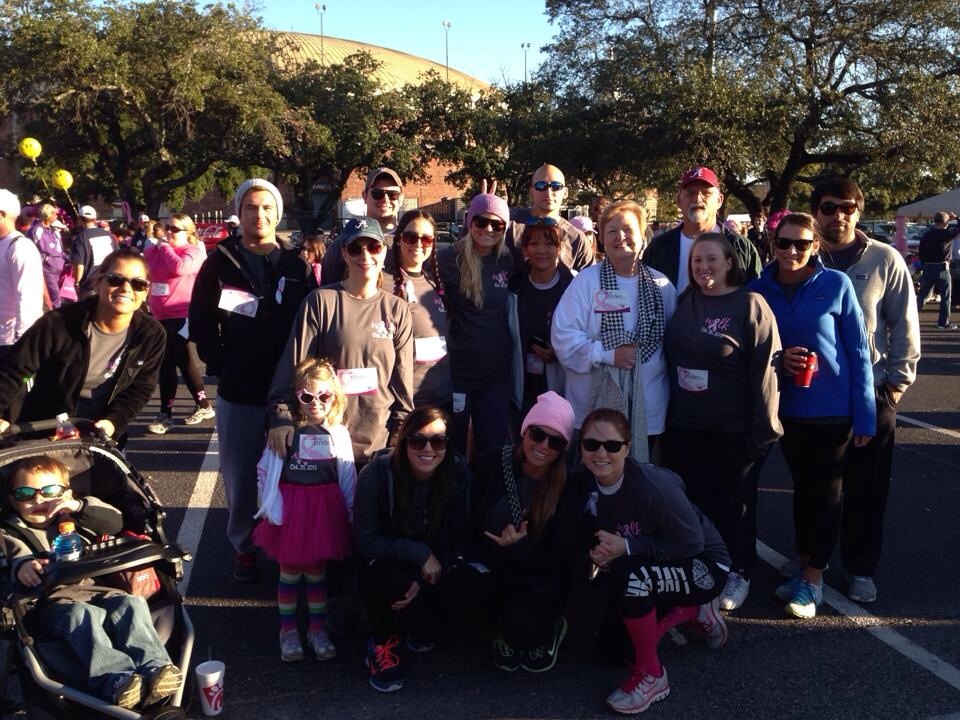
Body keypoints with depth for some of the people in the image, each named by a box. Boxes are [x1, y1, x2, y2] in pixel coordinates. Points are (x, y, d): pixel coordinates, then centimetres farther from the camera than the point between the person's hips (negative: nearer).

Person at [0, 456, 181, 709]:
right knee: (83, 615, -36)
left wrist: (80, 507, 0)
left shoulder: (74, 519, 27)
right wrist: (23, 564, -33)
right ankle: (116, 680, -53)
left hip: (95, 589, 4)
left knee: (131, 604, -25)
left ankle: (154, 668, -42)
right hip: (54, 600, -4)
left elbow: (114, 522, 15)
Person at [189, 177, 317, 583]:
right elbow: (201, 323, 3)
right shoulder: (221, 263, 2)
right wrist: (221, 366, -5)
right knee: (240, 476, 6)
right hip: (239, 392, -1)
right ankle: (243, 547, 23)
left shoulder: (297, 266, 6)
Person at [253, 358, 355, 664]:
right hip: (291, 509, -1)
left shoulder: (338, 433, -2)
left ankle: (317, 629, 28)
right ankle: (288, 631, 26)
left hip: (325, 510, 1)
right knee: (290, 572, 10)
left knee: (316, 572, 12)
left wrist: (349, 513, 5)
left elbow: (348, 476, 3)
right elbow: (266, 471, -4)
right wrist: (269, 507, -5)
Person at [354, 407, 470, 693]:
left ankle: (421, 632, 17)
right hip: (384, 564, -1)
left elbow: (460, 540, -9)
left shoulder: (460, 475, -17)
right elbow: (367, 541, -19)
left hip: (434, 567, 2)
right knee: (384, 568, -36)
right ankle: (381, 642, -7)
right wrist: (419, 553, -29)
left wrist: (424, 579, -22)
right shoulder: (376, 474, -23)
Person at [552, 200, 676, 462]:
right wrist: (608, 355, -16)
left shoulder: (661, 285, 6)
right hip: (594, 405, -3)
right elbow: (563, 334, -9)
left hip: (647, 408, 3)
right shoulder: (586, 280, -4)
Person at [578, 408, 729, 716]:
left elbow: (692, 543, -27)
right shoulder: (588, 484, -13)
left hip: (702, 565, -7)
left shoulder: (652, 486, -34)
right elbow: (599, 534, 4)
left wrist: (626, 547, -30)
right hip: (654, 572, 7)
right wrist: (600, 553, -19)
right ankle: (692, 611, 25)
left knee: (628, 575, -34)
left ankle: (651, 674, -13)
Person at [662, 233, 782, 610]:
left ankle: (738, 573, 27)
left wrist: (763, 428, -15)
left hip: (735, 427, -4)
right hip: (684, 425, 4)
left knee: (734, 501, 10)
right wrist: (666, 411, 9)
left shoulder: (751, 305, -10)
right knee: (695, 499, 13)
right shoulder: (683, 302, 4)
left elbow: (764, 370, -13)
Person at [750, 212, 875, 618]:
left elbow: (858, 351, -7)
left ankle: (813, 579, 17)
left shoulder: (836, 285, -11)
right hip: (788, 407, 3)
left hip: (833, 408, -3)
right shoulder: (759, 290, -3)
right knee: (803, 487, 15)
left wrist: (865, 413, -8)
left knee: (826, 491, 6)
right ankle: (805, 567, 29)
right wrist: (779, 360, -15)